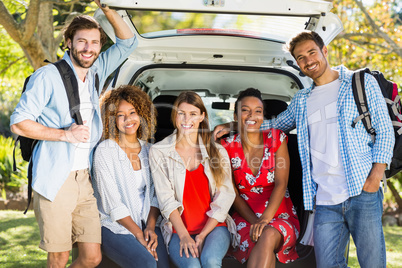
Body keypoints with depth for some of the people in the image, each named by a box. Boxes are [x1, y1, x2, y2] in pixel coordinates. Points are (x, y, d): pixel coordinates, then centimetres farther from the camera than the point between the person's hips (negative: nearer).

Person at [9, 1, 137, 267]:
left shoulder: (96, 72, 13)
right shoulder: (48, 76, -5)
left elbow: (128, 42, 18)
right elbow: (19, 122, -6)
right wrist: (65, 134, -13)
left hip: (86, 180, 6)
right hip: (55, 181, -5)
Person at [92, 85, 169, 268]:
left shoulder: (148, 150, 10)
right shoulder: (105, 151, -5)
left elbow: (154, 194, 10)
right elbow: (111, 202, -10)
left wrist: (150, 227, -6)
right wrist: (138, 234, -14)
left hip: (146, 224, 4)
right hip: (114, 227, -4)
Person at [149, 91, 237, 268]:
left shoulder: (218, 152, 7)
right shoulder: (159, 152, 3)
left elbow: (225, 196, 2)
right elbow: (166, 199, -3)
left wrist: (203, 235, -9)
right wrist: (184, 235, -14)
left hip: (214, 226, 1)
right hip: (178, 228, -1)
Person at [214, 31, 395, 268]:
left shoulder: (362, 83, 7)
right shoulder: (302, 100, 20)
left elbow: (385, 132, 4)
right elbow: (276, 124, 35)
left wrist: (376, 176, -9)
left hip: (362, 194, -4)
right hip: (325, 202, 4)